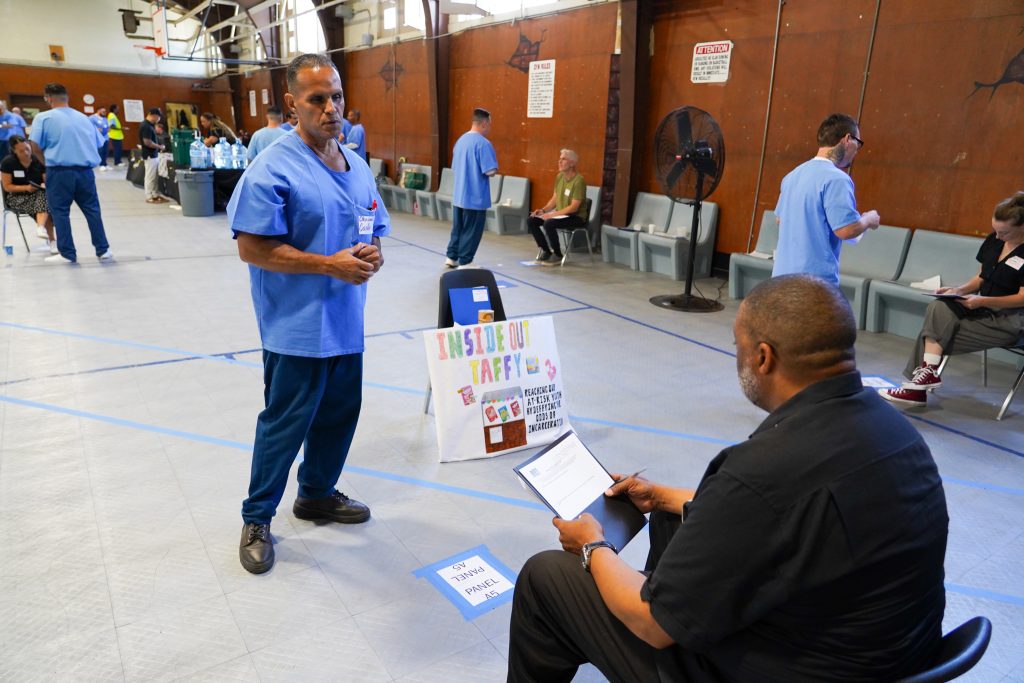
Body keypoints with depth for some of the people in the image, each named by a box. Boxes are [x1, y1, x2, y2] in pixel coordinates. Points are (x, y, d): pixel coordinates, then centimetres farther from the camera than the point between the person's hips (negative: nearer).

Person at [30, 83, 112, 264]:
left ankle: (67, 254, 6)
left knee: (60, 212, 4)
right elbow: (98, 144, 19)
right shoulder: (84, 117, 14)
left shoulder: (43, 118, 1)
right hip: (85, 171, 4)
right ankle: (103, 250, 11)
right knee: (92, 210, 10)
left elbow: (35, 147, -4)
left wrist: (47, 162, 12)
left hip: (59, 172, -4)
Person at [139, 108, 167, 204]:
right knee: (150, 177, -4)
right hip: (150, 155, -10)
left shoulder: (149, 125, 11)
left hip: (154, 154, 10)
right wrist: (159, 147, -13)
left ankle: (155, 195, 22)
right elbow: (147, 142, -24)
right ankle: (149, 197, 2)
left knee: (155, 176, 15)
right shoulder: (146, 126, -19)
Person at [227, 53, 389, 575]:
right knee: (286, 423, 4)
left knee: (340, 413, 18)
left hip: (346, 321, 7)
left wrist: (371, 255, -8)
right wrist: (330, 264, -22)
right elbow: (252, 248, -18)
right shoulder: (273, 168, -14)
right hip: (298, 326, -7)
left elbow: (374, 229, 17)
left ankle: (317, 494, 40)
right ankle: (256, 520, 24)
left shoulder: (357, 166, 9)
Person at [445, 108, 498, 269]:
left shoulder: (461, 140, 11)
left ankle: (451, 258, 24)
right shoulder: (483, 143, -16)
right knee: (471, 232, 2)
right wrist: (493, 169, 0)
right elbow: (491, 171, -21)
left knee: (457, 228, 17)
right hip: (475, 198, -8)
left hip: (458, 196, 8)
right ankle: (464, 263, 7)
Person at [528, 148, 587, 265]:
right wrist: (543, 209, -5)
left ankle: (557, 255, -12)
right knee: (531, 221, -5)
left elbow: (574, 207, -23)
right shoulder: (559, 176, 5)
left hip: (575, 217, -8)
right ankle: (546, 251, 6)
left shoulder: (578, 181, -20)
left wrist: (552, 214, -25)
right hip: (560, 213, 8)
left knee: (548, 224, -33)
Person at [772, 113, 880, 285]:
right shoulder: (836, 178, -15)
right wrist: (868, 219, 1)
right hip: (815, 278, -8)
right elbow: (847, 229, -20)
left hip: (783, 274, 9)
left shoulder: (793, 174, 12)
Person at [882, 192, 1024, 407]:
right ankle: (928, 372, -26)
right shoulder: (993, 240, 7)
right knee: (939, 308, -23)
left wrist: (983, 301, -25)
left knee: (940, 330, -22)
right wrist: (959, 290, -4)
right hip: (982, 307, 6)